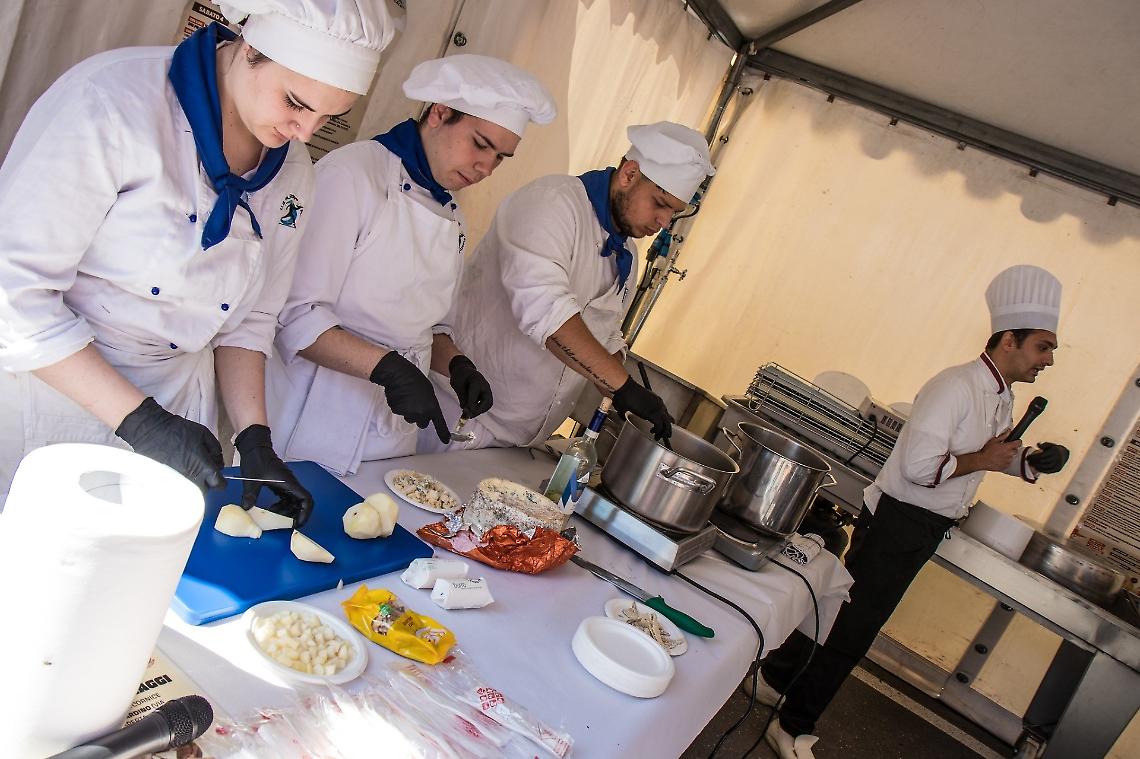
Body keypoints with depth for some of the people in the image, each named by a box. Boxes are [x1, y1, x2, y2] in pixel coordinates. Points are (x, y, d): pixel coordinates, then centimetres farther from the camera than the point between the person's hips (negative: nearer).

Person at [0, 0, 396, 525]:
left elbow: (248, 319, 6)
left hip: (174, 402, 4)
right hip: (51, 381, -4)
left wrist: (254, 437, -5)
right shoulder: (116, 99, -20)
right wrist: (139, 421, -22)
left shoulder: (292, 172, -1)